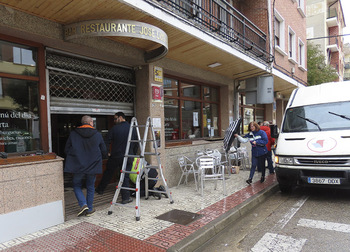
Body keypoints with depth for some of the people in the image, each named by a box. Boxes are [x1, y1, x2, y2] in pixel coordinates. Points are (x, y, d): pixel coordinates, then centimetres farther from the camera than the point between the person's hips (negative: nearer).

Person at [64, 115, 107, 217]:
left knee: (77, 186, 18)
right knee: (90, 187, 16)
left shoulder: (73, 134, -1)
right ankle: (89, 209, 21)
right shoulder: (97, 135, -2)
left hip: (78, 166, 0)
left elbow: (66, 150, 5)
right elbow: (104, 152, 4)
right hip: (93, 166, 1)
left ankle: (83, 204, -1)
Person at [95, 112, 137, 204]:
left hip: (115, 156, 0)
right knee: (125, 176, 6)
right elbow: (136, 143, 6)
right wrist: (133, 154, 16)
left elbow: (107, 142, -5)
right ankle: (126, 198, 6)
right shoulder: (132, 128, 1)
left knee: (108, 173, 18)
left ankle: (100, 189, 36)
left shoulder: (114, 128, -7)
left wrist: (107, 153, 9)